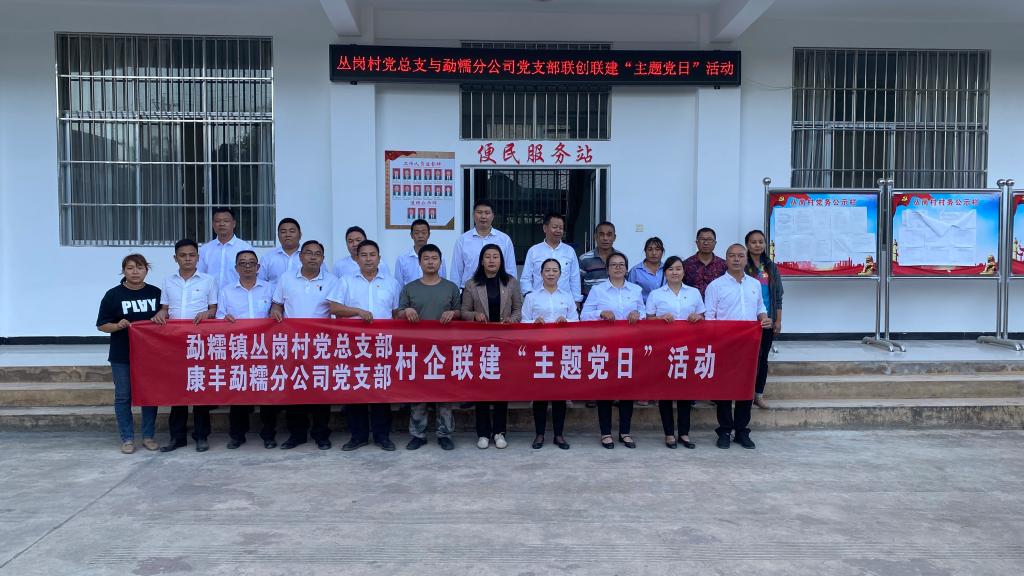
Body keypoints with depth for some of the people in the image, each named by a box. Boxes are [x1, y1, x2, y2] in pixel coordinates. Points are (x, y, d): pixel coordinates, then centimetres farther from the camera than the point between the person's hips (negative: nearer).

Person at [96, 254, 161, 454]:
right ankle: (127, 438, 13)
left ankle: (148, 436, 18)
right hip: (122, 355, -2)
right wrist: (118, 326, -20)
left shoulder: (156, 293, 4)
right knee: (123, 397, 4)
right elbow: (101, 325, -2)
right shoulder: (113, 295, -4)